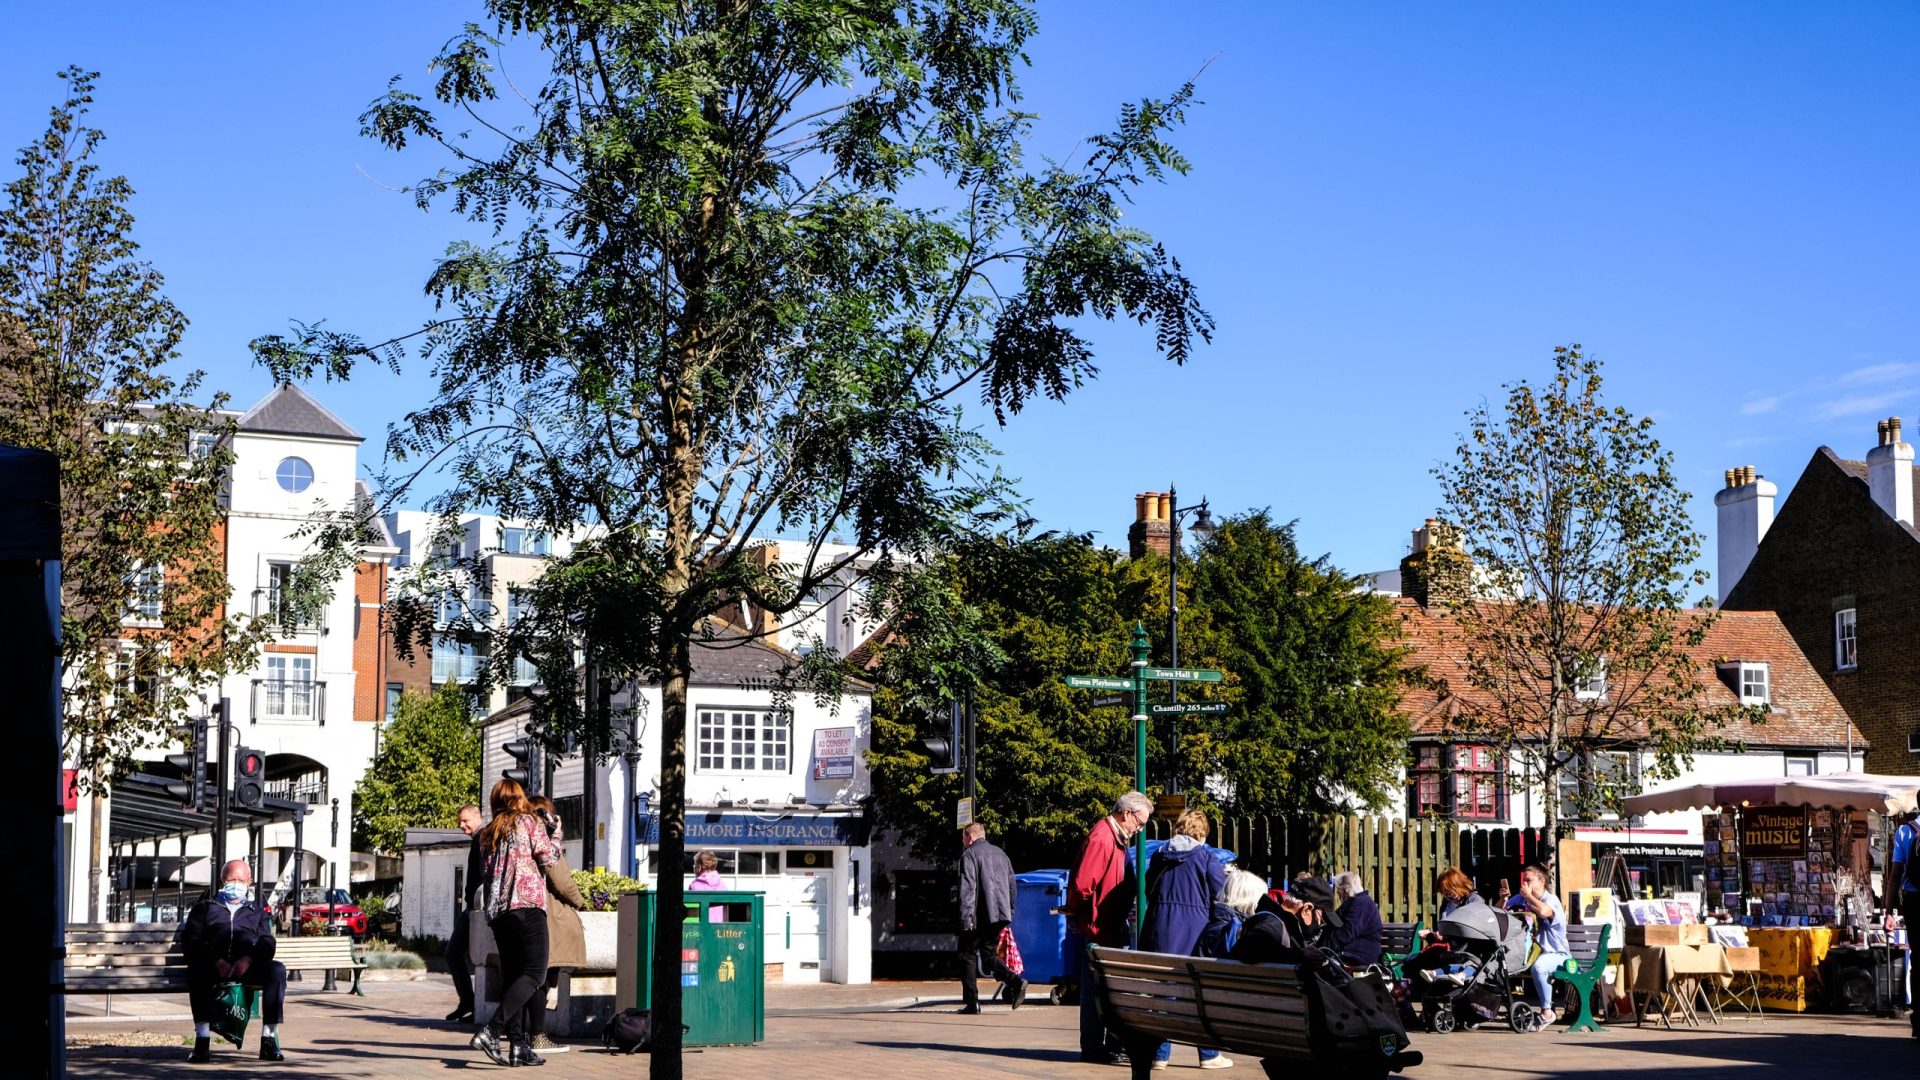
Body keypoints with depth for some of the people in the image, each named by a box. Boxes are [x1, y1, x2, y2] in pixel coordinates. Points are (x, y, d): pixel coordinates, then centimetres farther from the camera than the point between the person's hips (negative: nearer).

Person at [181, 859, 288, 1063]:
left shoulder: (257, 913, 31)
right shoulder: (205, 908, 26)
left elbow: (267, 944, 13)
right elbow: (189, 942, 8)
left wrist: (249, 959, -12)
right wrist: (216, 962, -11)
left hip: (247, 967, 1)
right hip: (213, 967, -1)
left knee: (277, 970, -30)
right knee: (196, 970, -37)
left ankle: (269, 1039, -31)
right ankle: (202, 1041, -42)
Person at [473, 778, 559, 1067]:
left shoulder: (488, 833, 18)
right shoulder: (529, 823, 2)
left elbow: (486, 870, 16)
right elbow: (547, 857, -1)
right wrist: (555, 837, 15)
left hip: (496, 910, 7)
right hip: (526, 905, -6)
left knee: (512, 976, 8)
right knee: (534, 973, -8)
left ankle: (518, 1044, 1)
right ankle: (491, 1031, -24)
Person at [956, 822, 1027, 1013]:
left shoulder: (969, 855, -5)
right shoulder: (1000, 853, 18)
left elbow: (967, 888, -15)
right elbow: (1011, 884, 19)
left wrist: (966, 917, -18)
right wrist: (1009, 912, 22)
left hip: (979, 916, -7)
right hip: (1000, 915, 7)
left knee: (968, 955, 4)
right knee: (989, 953, 15)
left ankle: (971, 1002, 1)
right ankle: (1014, 981, -10)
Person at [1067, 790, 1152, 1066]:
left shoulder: (1116, 839, 16)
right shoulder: (1101, 839, -17)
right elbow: (1081, 886, -23)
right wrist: (1092, 924, -14)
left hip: (1112, 930, 10)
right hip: (1098, 930, -10)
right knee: (1096, 990, -2)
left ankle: (1113, 1045, 21)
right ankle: (1093, 1048, 4)